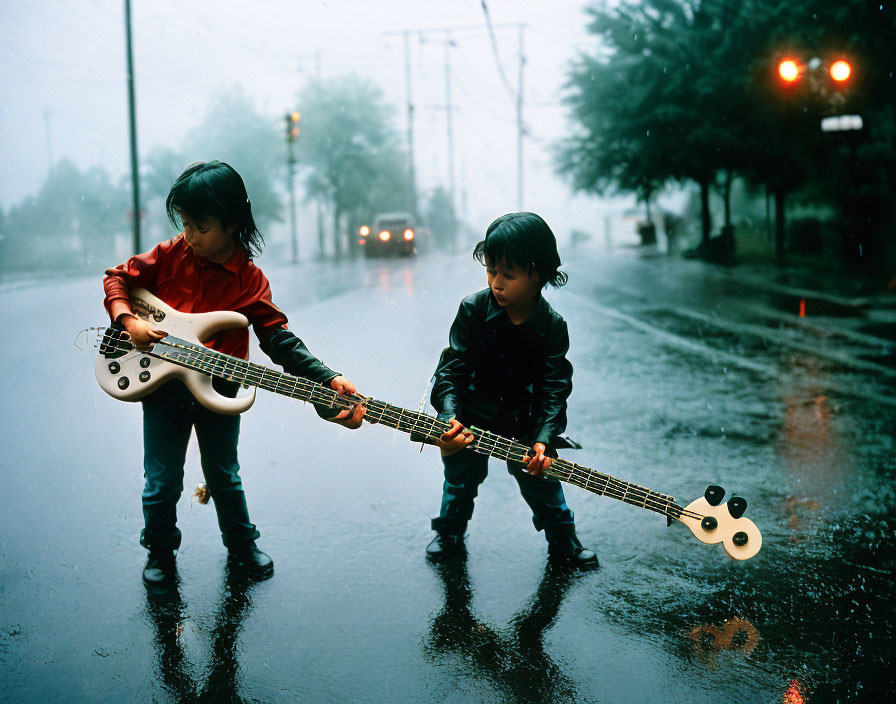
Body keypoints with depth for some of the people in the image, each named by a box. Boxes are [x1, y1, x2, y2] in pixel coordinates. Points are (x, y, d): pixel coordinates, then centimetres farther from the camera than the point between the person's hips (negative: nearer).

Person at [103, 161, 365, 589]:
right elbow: (116, 277, 6)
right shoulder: (170, 256, -4)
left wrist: (328, 381, -30)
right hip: (162, 389, 1)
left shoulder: (249, 281, -9)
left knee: (224, 477, 16)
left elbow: (279, 339, -16)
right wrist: (128, 320, -14)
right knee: (162, 482, 8)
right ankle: (160, 552, 32)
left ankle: (242, 545, 37)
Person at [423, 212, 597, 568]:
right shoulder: (473, 309, -18)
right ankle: (449, 534, 40)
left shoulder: (552, 328, -16)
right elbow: (452, 368, -18)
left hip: (522, 422, 0)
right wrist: (450, 416, -34)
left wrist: (544, 439, -31)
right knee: (461, 480, 13)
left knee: (541, 480, 6)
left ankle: (562, 539, 31)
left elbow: (554, 388, -17)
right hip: (470, 418, 0)